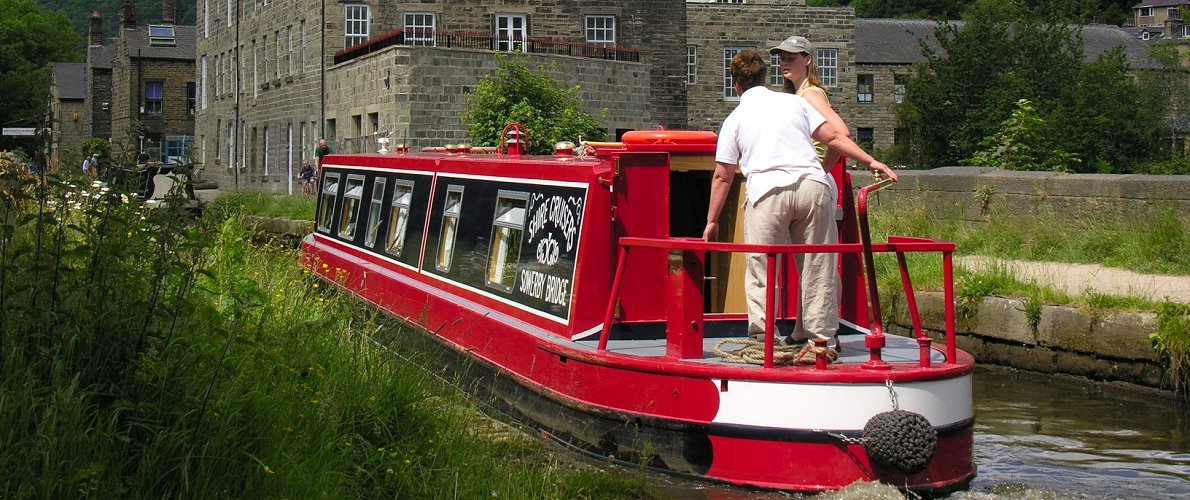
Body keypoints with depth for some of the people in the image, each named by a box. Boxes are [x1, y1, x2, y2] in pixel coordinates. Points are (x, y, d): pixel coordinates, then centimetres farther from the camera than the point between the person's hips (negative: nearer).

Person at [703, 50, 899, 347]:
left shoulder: (735, 119, 15)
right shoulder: (794, 102, 20)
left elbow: (722, 176, 13)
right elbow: (833, 137, 12)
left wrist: (712, 220, 18)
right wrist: (870, 161, 15)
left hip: (768, 192, -2)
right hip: (813, 186, 2)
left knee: (761, 270, 3)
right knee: (818, 267, 8)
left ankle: (762, 338, -2)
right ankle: (819, 335, 10)